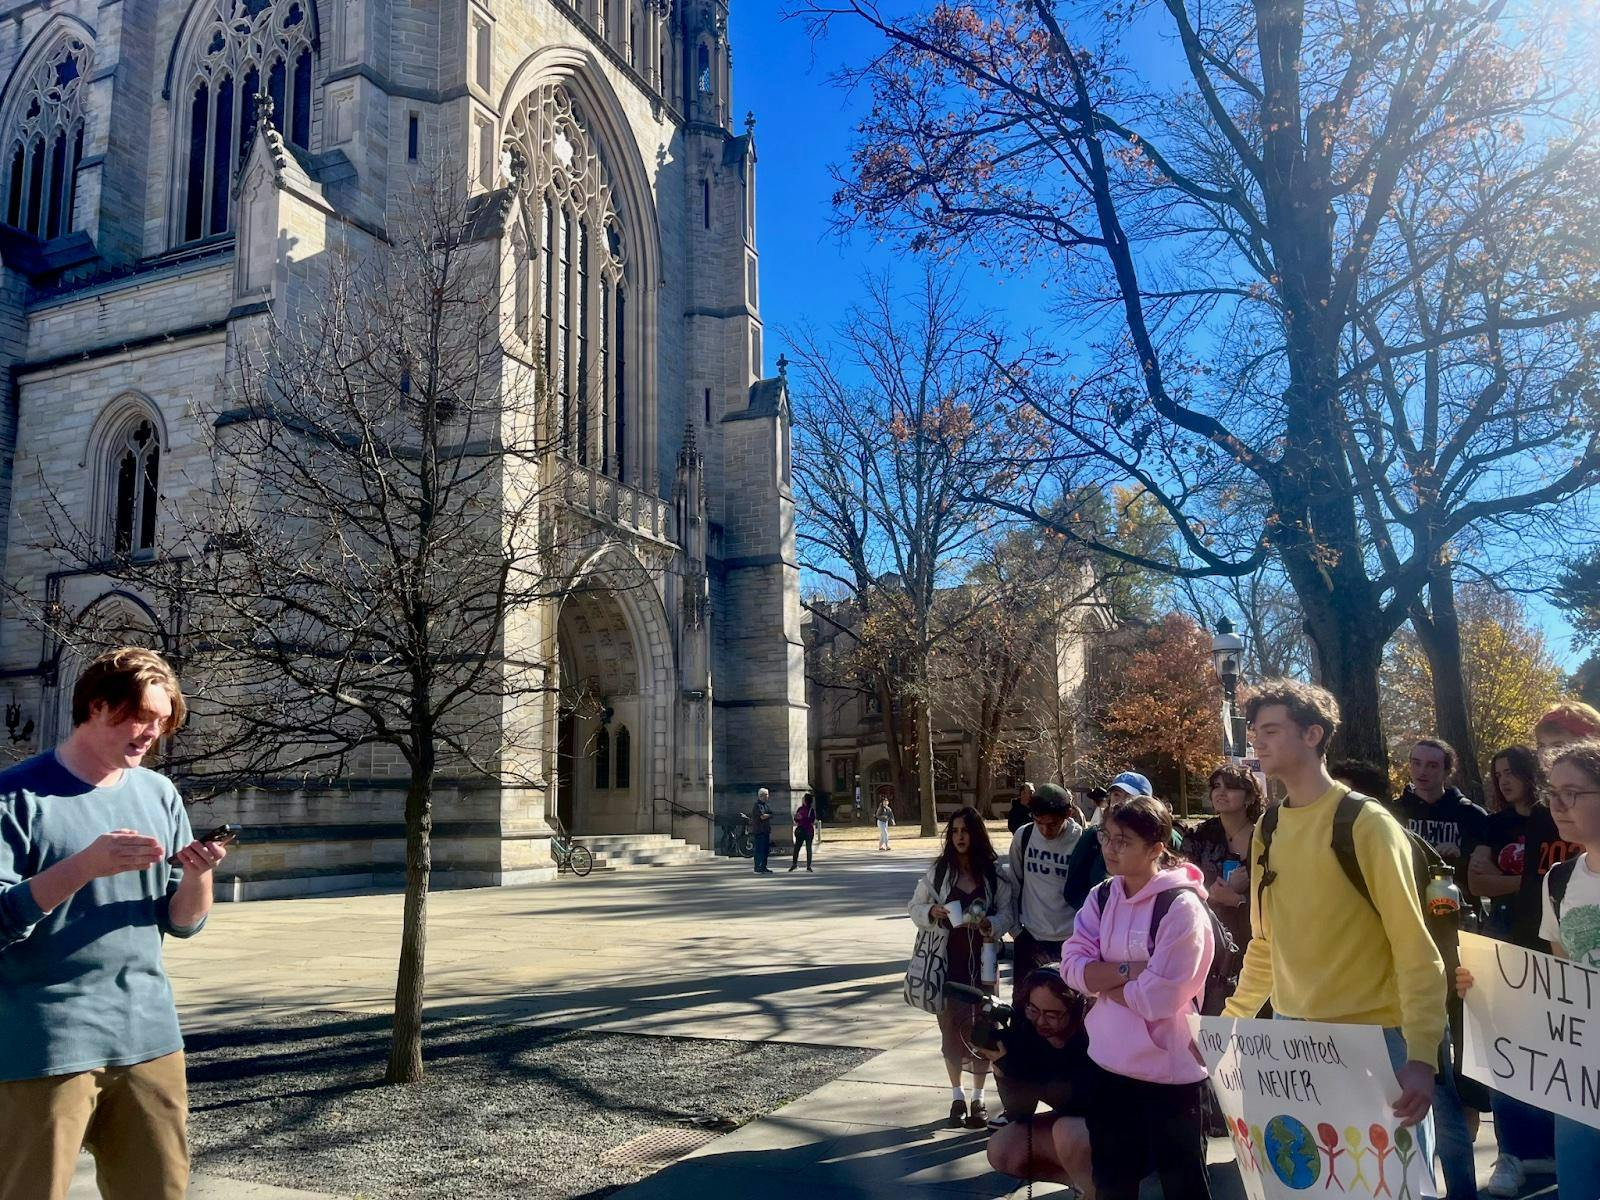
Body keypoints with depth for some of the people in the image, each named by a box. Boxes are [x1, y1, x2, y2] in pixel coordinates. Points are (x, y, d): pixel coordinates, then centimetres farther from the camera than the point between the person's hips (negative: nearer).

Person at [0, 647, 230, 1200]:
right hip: (46, 1047, -5)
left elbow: (183, 922, 9)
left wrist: (198, 875, -11)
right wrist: (85, 865, -25)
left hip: (149, 1037, 5)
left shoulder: (159, 794, 8)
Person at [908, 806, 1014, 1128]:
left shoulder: (994, 874, -2)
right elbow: (915, 907, 3)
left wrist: (987, 924, -22)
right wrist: (931, 912, -18)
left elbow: (1007, 913, -2)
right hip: (948, 959, 0)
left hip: (981, 959, 0)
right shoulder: (937, 871, -2)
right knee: (951, 1026, 6)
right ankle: (957, 1097, 23)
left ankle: (978, 1098, 20)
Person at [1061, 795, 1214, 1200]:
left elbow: (1158, 997, -23)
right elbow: (1072, 966, -7)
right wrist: (1132, 970, -19)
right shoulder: (1101, 897, 2)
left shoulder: (1181, 906, -18)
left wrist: (1102, 977, -10)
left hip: (1169, 1068, -6)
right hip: (1109, 1061, 6)